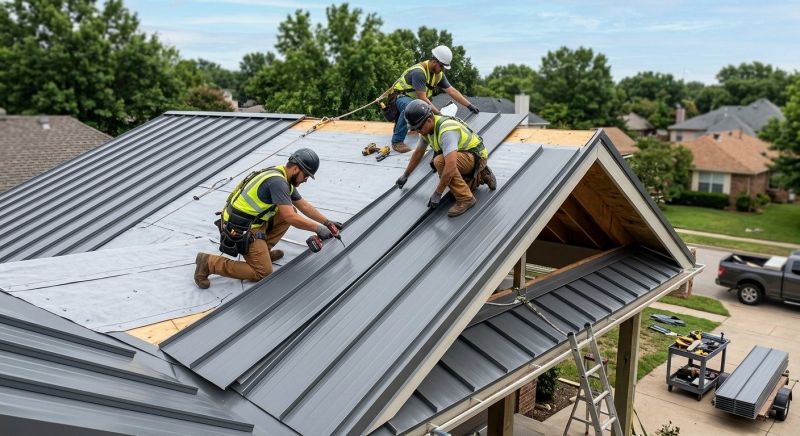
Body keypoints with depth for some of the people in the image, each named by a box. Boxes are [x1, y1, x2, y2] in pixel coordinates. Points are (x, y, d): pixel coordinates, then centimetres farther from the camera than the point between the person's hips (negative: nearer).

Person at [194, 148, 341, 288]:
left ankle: (263, 251, 15)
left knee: (290, 211, 9)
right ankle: (210, 262, -3)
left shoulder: (284, 179, 7)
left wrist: (327, 222, 15)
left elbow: (304, 205, 17)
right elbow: (290, 218, -27)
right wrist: (318, 228, -17)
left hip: (252, 222, 10)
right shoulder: (277, 182, -23)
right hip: (242, 231, -10)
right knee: (264, 273, -6)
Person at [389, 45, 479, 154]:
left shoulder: (438, 74, -2)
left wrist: (469, 106, -5)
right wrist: (439, 114, -33)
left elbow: (452, 91, 1)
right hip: (400, 96, -8)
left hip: (414, 99, 8)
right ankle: (397, 141, -31)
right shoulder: (419, 72, -29)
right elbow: (422, 99, -32)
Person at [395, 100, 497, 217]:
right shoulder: (426, 127, -4)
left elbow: (450, 166, -42)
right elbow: (418, 152, 14)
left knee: (440, 161, -32)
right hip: (463, 157, 10)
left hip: (477, 157, -10)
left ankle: (465, 198, -22)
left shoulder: (446, 131, -34)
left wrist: (437, 193, -35)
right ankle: (481, 176, 24)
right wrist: (405, 175, 20)